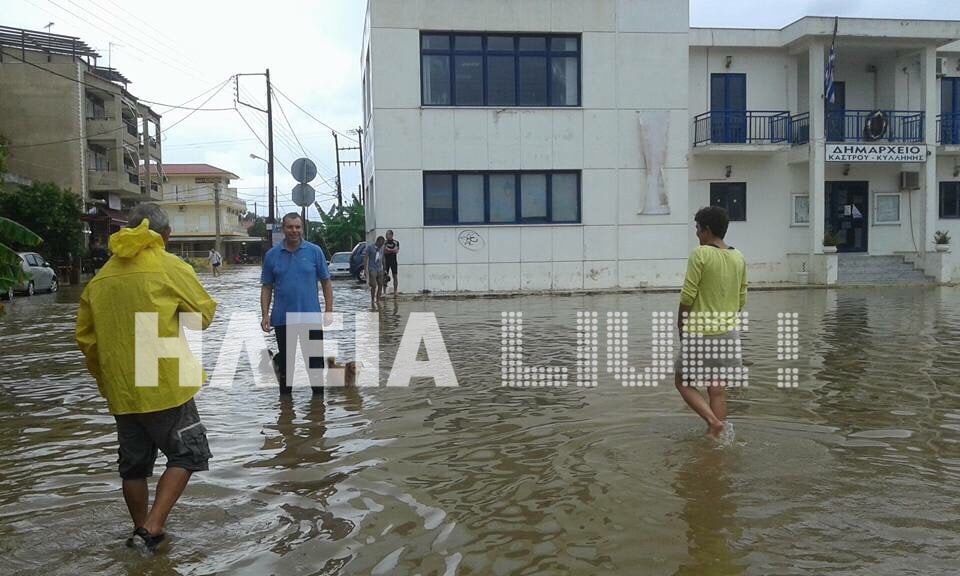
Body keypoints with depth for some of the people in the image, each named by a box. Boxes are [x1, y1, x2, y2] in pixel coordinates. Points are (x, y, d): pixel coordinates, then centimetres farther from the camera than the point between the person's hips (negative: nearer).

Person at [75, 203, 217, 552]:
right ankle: (152, 528, -4)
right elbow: (205, 314, -1)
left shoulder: (101, 277, 9)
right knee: (187, 454, 6)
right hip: (164, 386, -6)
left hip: (120, 391, 6)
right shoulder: (170, 267, -7)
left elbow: (85, 337, 13)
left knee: (134, 465, 17)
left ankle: (141, 531, 28)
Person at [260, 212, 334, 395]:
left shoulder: (315, 251, 0)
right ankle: (285, 394, 27)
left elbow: (326, 282, 2)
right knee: (285, 360, 12)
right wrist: (265, 315, -4)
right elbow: (266, 287, 4)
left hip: (311, 316, -1)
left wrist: (329, 310, -4)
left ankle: (318, 394, 21)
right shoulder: (272, 255, 2)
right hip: (282, 318, 1)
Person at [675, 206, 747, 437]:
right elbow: (742, 299, 11)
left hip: (701, 333, -6)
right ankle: (718, 436, 14)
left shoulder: (700, 254, -14)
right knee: (718, 391, 11)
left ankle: (713, 420, -8)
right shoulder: (738, 258, 6)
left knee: (683, 382, 9)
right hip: (729, 332, 6)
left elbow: (688, 296, -15)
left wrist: (681, 323, -1)